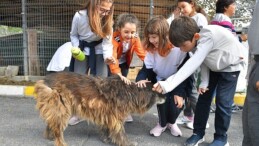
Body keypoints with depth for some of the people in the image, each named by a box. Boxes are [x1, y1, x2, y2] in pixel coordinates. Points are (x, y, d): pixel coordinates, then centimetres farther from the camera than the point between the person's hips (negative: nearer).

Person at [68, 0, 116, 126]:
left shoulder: (107, 20, -19)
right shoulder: (79, 16, -22)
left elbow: (107, 42, -19)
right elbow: (73, 35, -3)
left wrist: (107, 56, -37)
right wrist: (76, 48, -20)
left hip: (99, 51, 0)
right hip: (82, 50, 0)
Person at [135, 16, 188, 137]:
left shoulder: (179, 48, -26)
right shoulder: (151, 49, -14)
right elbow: (146, 69, -11)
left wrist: (179, 93, -27)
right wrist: (141, 79, -34)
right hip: (160, 80, 2)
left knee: (177, 102, -21)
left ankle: (171, 122, 17)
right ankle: (162, 124, 7)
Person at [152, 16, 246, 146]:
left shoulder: (208, 36, -41)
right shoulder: (194, 41, -18)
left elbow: (193, 64, -51)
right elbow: (203, 61, -5)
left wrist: (168, 84, -58)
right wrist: (204, 82, -14)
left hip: (230, 66, -6)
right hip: (214, 66, 7)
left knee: (222, 102, -8)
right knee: (203, 98, 3)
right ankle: (198, 133, 16)